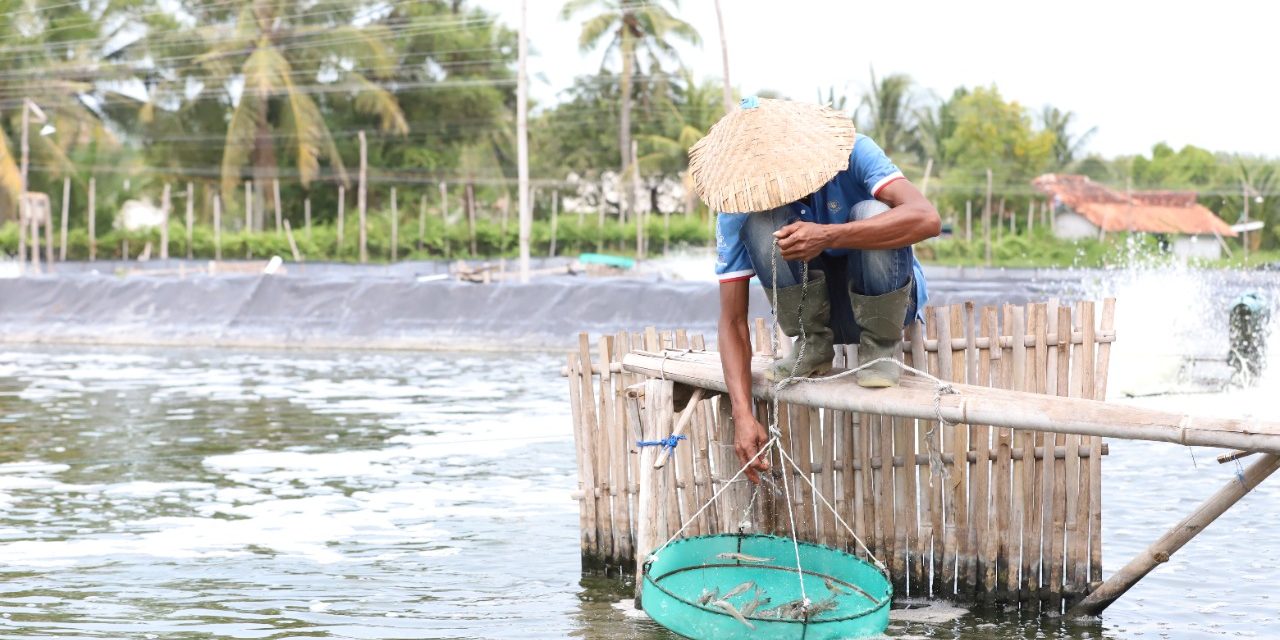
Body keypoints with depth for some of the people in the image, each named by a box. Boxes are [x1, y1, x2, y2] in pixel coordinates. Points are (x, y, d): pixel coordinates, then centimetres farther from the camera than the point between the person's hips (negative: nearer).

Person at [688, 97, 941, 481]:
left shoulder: (852, 153, -23)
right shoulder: (738, 211, -18)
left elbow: (927, 218, -38)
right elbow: (733, 321, -18)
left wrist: (828, 236, -48)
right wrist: (743, 415, -31)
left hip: (884, 298, -1)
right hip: (816, 305, 1)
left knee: (871, 214, -34)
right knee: (760, 220, -27)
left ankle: (880, 348, -11)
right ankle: (813, 346, -7)